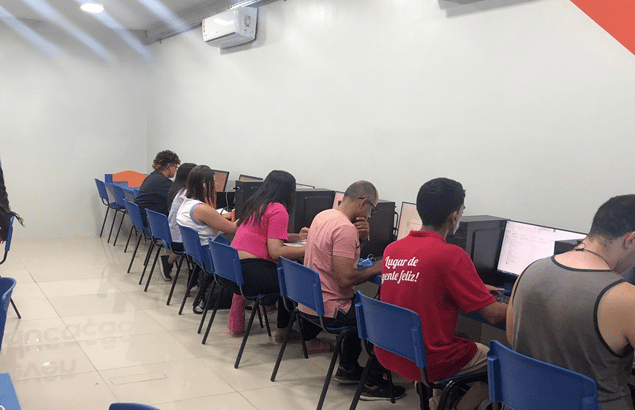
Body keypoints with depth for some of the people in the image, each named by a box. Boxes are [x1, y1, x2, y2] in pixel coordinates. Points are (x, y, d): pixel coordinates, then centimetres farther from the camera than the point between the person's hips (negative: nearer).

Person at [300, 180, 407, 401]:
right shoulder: (346, 228, -24)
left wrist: (360, 237, -2)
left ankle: (347, 368, 37)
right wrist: (375, 270, -11)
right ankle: (373, 384, 8)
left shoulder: (322, 216, 6)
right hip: (328, 310, -10)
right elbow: (346, 279, -27)